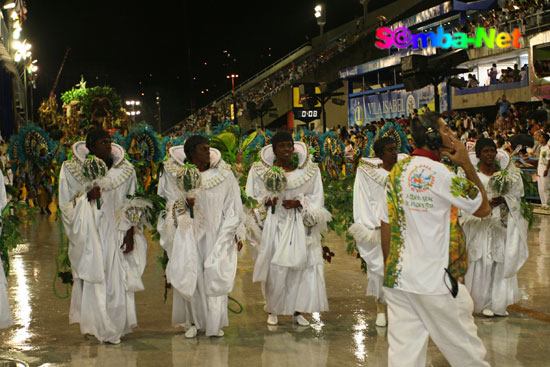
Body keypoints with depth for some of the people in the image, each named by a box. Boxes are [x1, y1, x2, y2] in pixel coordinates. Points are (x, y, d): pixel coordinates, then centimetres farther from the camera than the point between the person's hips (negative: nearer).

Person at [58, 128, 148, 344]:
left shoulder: (125, 170, 5)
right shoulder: (72, 170, 1)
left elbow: (132, 205, 8)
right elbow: (66, 205, 2)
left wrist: (130, 233, 0)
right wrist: (86, 197, -16)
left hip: (116, 234, 2)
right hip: (89, 235, -1)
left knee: (118, 281, 2)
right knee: (93, 280, -3)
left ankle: (115, 328, 15)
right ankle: (96, 325, 8)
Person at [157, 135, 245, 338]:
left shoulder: (223, 175, 0)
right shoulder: (176, 175, -2)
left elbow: (233, 207, 6)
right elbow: (169, 205, 2)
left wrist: (236, 233, 3)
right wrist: (184, 205, -19)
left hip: (215, 235, 1)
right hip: (189, 234, 0)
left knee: (215, 276, -1)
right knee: (190, 276, -1)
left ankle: (214, 322, 10)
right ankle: (193, 321, 12)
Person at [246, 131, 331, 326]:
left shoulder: (309, 170, 3)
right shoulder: (260, 170, 2)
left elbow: (316, 198, 5)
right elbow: (252, 199, 6)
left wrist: (299, 203, -13)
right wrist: (265, 202, -14)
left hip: (300, 226, 1)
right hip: (273, 225, -1)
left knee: (301, 265, -2)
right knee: (275, 268, -3)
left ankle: (298, 311, 10)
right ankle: (272, 310, 14)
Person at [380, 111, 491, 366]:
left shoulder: (397, 171, 7)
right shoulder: (439, 172, -14)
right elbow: (483, 208, -5)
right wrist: (467, 164, 0)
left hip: (397, 277, 7)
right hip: (436, 279, -7)